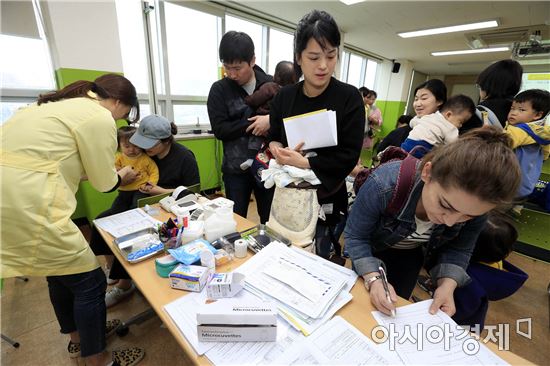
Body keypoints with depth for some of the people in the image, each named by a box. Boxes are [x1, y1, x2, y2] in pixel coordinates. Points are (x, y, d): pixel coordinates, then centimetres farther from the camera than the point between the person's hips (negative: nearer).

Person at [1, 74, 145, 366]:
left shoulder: (62, 103, 18)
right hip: (26, 207, -10)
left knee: (61, 271, 24)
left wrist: (112, 172, 25)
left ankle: (77, 337, 47)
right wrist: (122, 177, 17)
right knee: (89, 283, 6)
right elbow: (104, 183, -4)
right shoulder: (100, 119, -11)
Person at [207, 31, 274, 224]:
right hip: (236, 169, 0)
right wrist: (255, 124, -17)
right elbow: (219, 129, -10)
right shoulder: (219, 89, -1)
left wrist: (271, 122, -19)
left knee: (270, 219, 15)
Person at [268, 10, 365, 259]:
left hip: (325, 201, -2)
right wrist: (278, 149, -14)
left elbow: (348, 157, -14)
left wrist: (303, 163, -19)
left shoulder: (349, 98, -9)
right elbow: (273, 138, 8)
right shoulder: (284, 97, 1)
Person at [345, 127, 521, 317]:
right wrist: (373, 279, -39)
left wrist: (447, 284, -28)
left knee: (395, 312, 18)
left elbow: (458, 249, -11)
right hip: (371, 248, -2)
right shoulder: (383, 185, -42)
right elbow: (355, 236, -27)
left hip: (411, 254, 3)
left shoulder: (474, 206, -29)